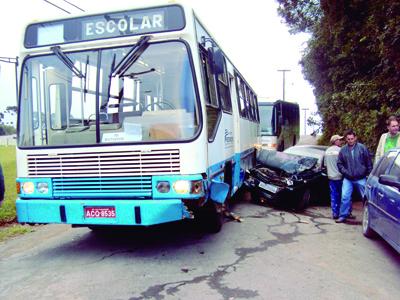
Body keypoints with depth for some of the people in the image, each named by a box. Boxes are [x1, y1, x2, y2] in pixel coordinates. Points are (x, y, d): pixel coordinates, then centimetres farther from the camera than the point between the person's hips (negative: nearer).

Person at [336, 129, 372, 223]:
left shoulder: (362, 148, -5)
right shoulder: (343, 150, 1)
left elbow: (369, 163, -1)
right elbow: (339, 164, 7)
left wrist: (369, 174, -2)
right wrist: (345, 172, -4)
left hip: (361, 179, -1)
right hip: (348, 179, 1)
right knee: (345, 197, -3)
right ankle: (343, 216, 8)